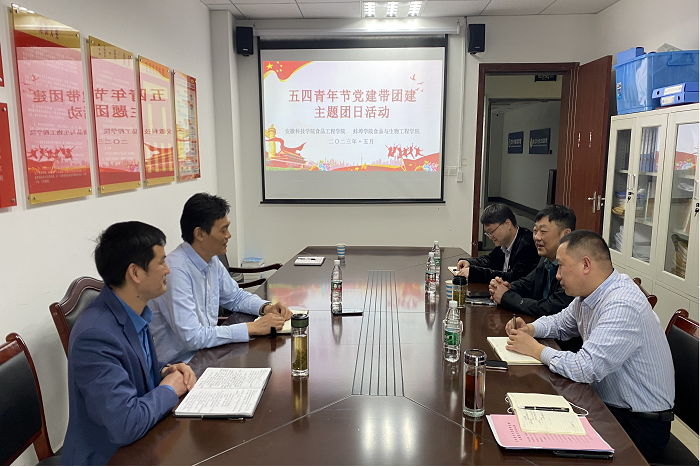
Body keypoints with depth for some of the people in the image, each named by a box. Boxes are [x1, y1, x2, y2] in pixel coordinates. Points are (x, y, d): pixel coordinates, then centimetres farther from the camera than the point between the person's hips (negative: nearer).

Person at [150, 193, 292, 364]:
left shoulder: (212, 261, 3)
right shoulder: (176, 271, -24)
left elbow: (236, 297, 19)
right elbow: (192, 338, -28)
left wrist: (267, 308, -1)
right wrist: (253, 328, -24)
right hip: (181, 363, -8)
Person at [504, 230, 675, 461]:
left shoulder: (623, 305, -28)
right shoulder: (587, 295, 1)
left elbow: (586, 368, -33)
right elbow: (561, 322, 21)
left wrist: (534, 348, -19)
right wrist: (530, 329, 0)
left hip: (639, 424, -8)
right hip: (606, 404, 8)